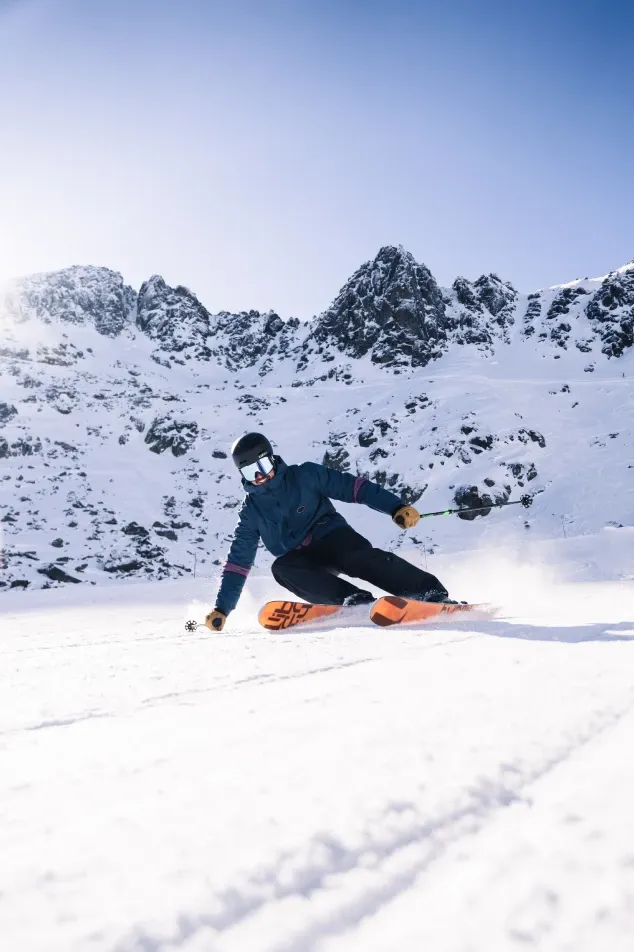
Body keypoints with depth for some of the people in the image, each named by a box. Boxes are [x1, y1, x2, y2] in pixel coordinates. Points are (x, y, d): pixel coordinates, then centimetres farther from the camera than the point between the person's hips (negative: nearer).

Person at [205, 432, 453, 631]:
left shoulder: (304, 475, -2)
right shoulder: (251, 511, 7)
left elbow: (352, 486, -7)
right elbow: (238, 562, 9)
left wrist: (396, 507, -18)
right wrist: (221, 609, 4)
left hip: (331, 537, -2)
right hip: (300, 560, 2)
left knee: (361, 558, -33)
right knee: (281, 568, -31)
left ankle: (432, 593, -35)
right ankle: (354, 600, -41)